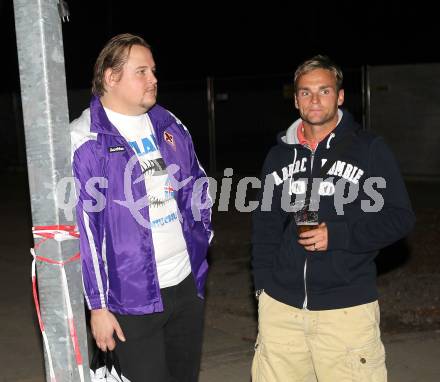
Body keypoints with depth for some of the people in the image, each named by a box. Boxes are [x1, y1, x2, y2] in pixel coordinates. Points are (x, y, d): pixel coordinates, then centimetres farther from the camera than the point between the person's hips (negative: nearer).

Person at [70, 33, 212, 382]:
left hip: (187, 284, 6)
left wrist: (201, 244, 11)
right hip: (132, 299, -6)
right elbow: (80, 229, -13)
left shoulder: (170, 127, 8)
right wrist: (97, 305, -13)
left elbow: (197, 189, 18)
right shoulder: (85, 142, -12)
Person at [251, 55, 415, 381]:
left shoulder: (369, 149, 0)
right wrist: (263, 282, 7)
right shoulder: (280, 154, 12)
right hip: (280, 305, 4)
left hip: (347, 307, -3)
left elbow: (399, 217, -3)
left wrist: (337, 235, -14)